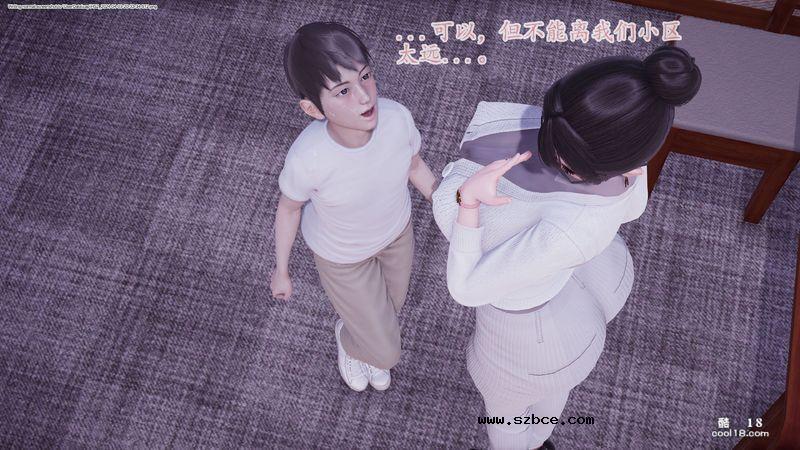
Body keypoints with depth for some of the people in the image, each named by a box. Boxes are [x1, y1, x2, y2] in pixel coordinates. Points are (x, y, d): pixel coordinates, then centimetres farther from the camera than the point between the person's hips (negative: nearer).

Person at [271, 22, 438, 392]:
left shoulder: (396, 117, -33)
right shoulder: (307, 159, -40)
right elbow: (289, 208, -17)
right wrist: (281, 271, -2)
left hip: (396, 231, 3)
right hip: (342, 257, -3)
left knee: (390, 309, 31)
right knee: (386, 351, 13)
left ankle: (367, 340, 69)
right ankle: (348, 338, 50)